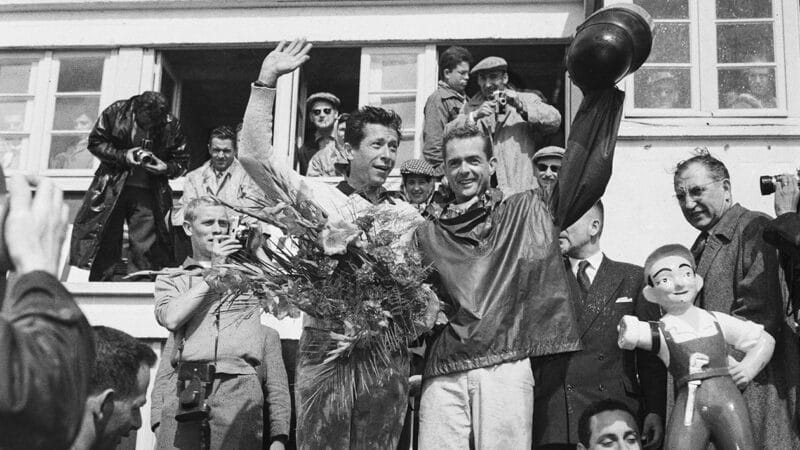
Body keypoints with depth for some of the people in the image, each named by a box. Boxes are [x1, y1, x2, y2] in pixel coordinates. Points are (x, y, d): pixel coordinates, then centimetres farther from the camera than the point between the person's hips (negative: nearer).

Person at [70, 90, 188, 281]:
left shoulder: (171, 125, -3)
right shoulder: (117, 112, -5)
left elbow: (181, 160, 6)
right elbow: (95, 142, 1)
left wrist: (165, 168, -15)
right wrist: (124, 156, -13)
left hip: (148, 192, 1)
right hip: (112, 187, 0)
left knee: (145, 248, -3)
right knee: (105, 244, 2)